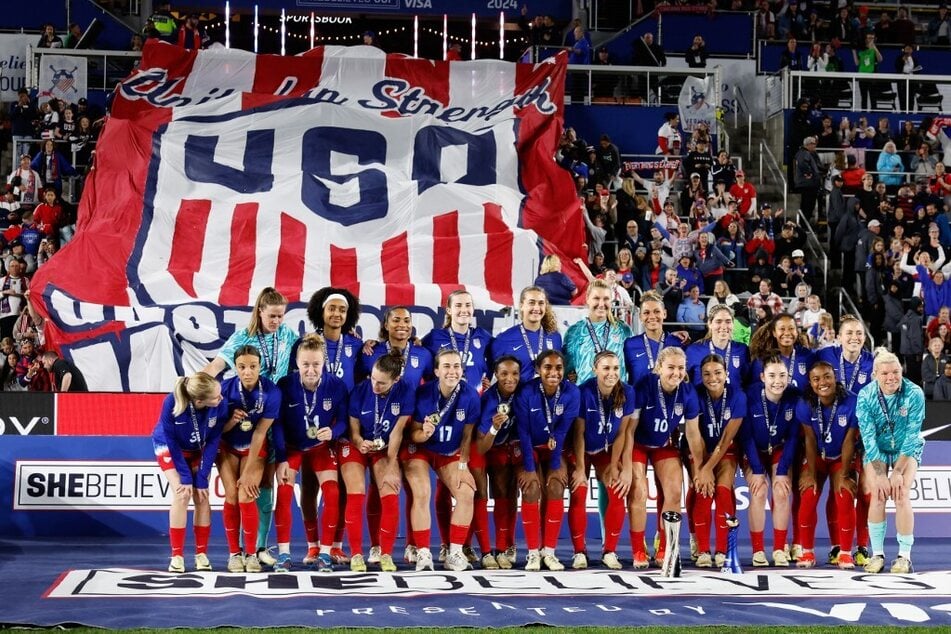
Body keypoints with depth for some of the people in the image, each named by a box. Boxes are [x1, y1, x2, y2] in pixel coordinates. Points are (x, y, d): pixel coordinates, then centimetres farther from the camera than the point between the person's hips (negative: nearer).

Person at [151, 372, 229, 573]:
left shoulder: (220, 405, -32)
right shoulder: (171, 404, -38)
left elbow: (213, 441, -20)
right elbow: (172, 442, -24)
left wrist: (202, 479, -19)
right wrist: (185, 477, -21)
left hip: (198, 450, 2)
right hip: (169, 447, -2)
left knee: (202, 497, -7)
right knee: (182, 494, -16)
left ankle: (201, 554, 7)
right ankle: (177, 556, -6)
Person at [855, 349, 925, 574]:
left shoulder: (914, 394, -23)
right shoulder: (866, 395, -20)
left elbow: (912, 435, -20)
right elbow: (868, 437, -19)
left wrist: (898, 472, -22)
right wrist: (879, 474, -22)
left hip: (907, 449, -1)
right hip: (877, 450, 1)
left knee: (901, 495, -17)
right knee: (877, 495, -15)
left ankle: (904, 556, -11)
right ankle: (877, 554, -6)